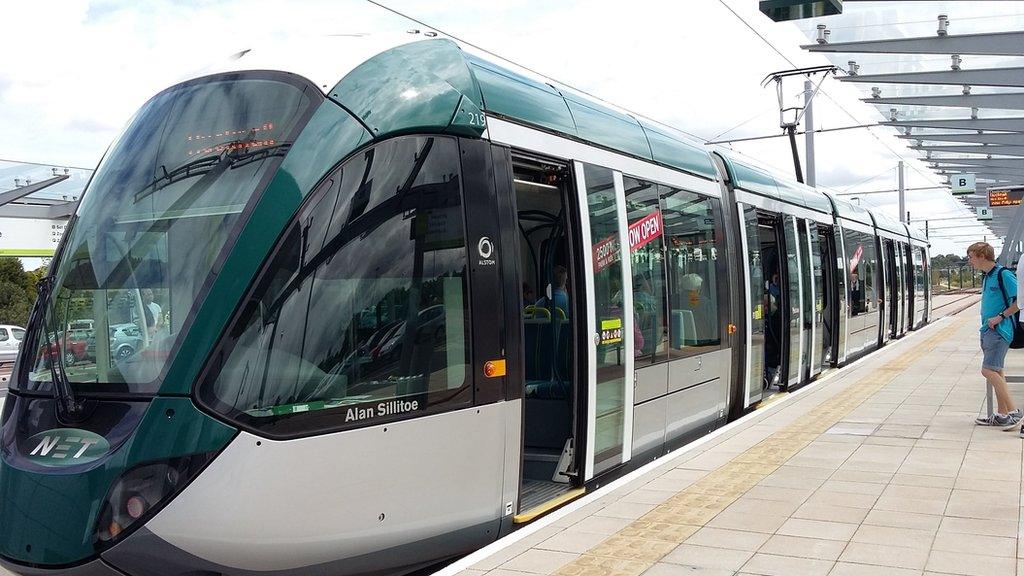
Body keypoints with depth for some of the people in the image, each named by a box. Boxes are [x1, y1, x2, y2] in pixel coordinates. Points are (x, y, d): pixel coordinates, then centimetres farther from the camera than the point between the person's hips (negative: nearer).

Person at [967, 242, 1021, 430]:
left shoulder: (1004, 275, -12)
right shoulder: (985, 277, 15)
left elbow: (1019, 300, -16)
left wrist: (1000, 317, -16)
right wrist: (987, 320, 14)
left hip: (1000, 330, -9)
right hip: (988, 330, 9)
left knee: (989, 370, -15)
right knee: (995, 371, 11)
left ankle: (1013, 411, -10)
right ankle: (1002, 415, 16)